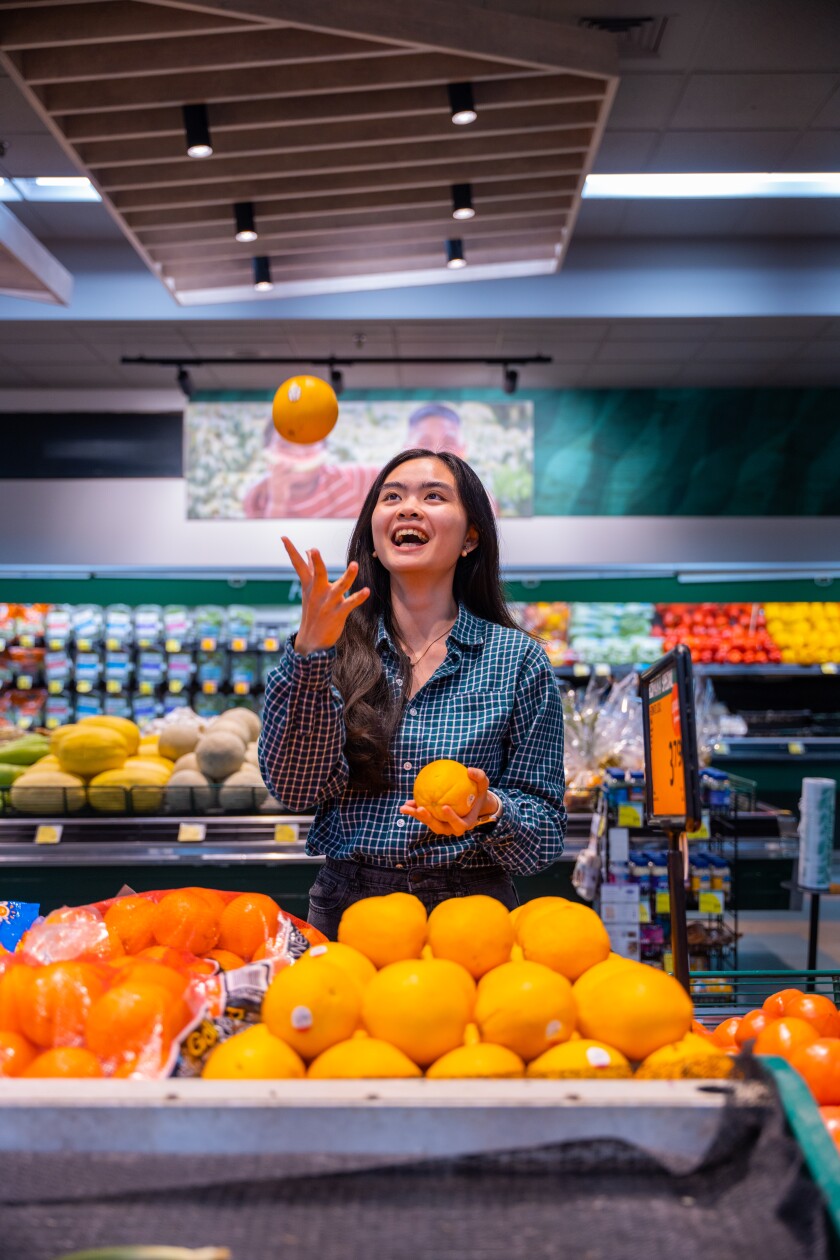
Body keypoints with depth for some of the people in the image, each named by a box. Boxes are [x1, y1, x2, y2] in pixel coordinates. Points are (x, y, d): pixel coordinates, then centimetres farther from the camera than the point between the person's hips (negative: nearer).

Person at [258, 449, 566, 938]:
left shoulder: (517, 659, 1)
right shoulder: (338, 647, 5)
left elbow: (546, 834, 2)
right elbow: (296, 787, -8)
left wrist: (488, 811, -18)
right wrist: (311, 652, -16)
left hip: (469, 912, -2)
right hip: (345, 903, 2)